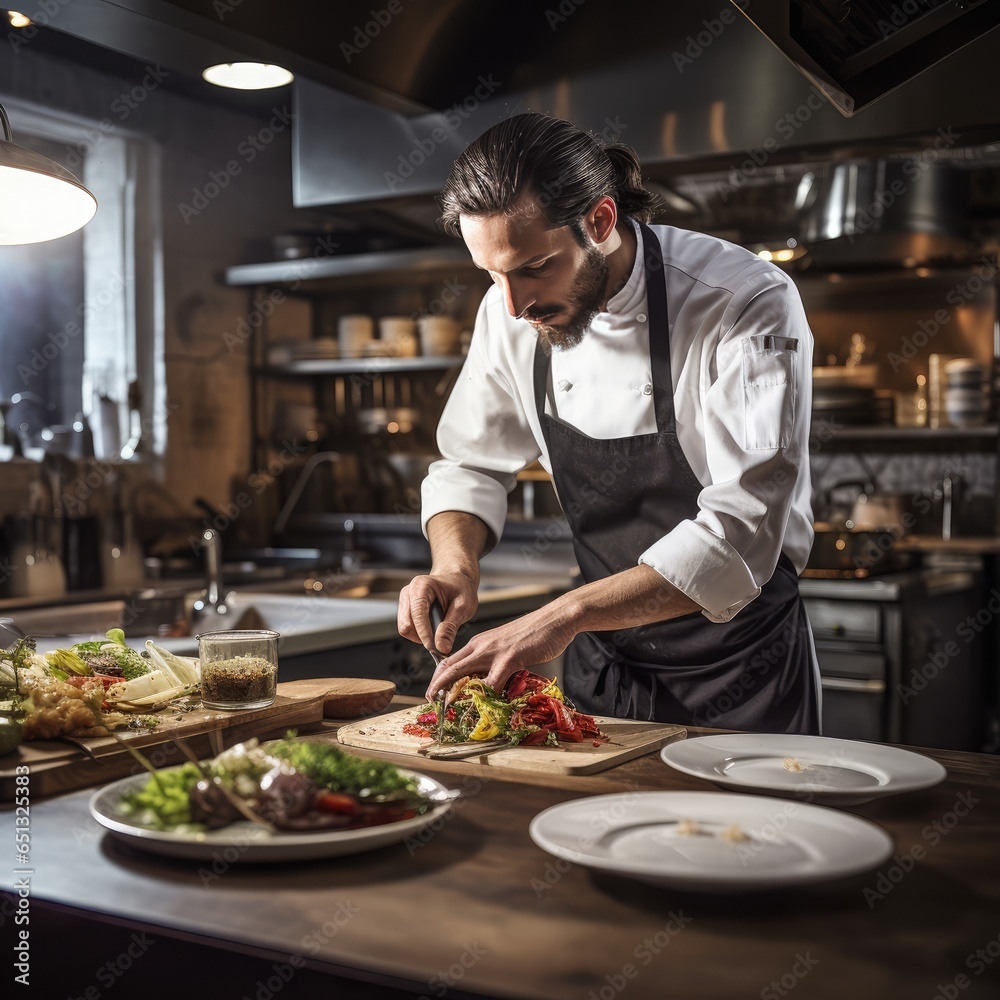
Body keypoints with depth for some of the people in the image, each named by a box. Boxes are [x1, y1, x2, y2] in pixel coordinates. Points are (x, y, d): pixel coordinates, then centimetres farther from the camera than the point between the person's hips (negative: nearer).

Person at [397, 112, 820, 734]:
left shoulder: (750, 306, -25)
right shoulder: (511, 313, -8)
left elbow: (740, 534, -31)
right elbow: (472, 467, 4)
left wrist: (566, 615, -39)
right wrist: (456, 565, -16)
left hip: (739, 669, -4)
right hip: (602, 656, 5)